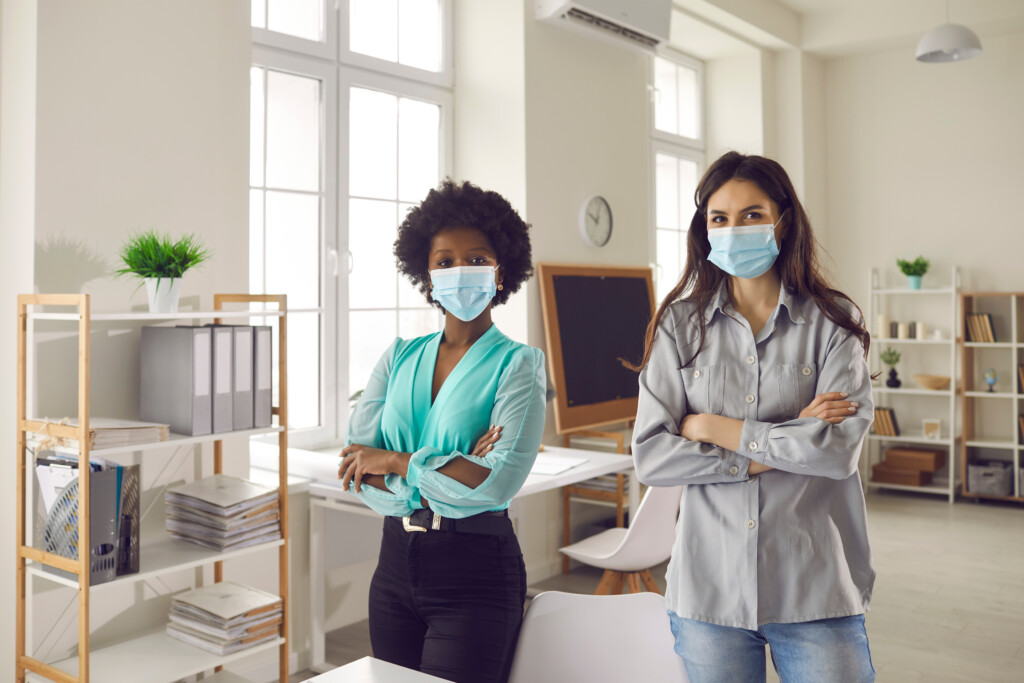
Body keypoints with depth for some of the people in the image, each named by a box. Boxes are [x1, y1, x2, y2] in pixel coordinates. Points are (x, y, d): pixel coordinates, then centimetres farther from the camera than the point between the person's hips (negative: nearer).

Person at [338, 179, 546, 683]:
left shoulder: (518, 364, -7)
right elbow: (355, 464, -4)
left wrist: (396, 461, -13)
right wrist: (449, 473, -16)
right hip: (396, 562, 5)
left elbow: (500, 481, -20)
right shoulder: (399, 358, 6)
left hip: (476, 571, -4)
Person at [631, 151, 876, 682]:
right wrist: (779, 448, -11)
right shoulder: (679, 325, 2)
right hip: (709, 586, 1)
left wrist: (717, 428, -9)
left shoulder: (834, 323, -1)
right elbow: (650, 457, -6)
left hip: (813, 593, -1)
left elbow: (840, 449, -13)